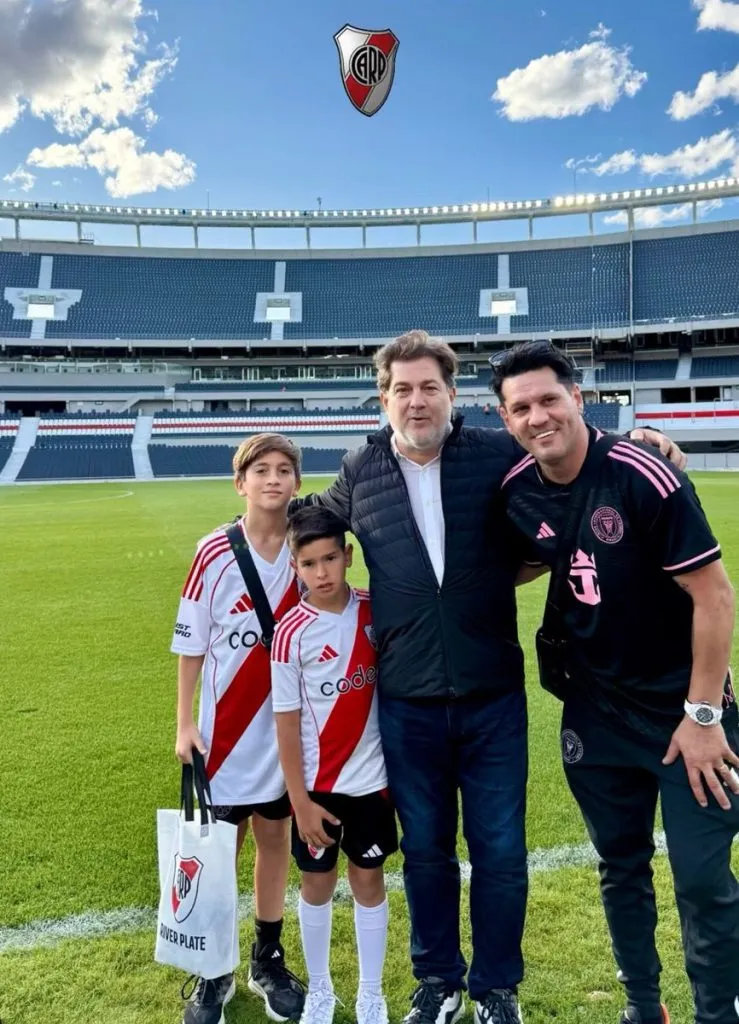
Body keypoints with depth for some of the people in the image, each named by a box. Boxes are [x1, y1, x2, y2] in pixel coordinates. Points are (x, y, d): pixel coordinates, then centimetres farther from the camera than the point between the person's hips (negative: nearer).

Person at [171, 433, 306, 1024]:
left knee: (275, 838, 16)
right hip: (226, 730, -2)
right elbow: (191, 643, -6)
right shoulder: (215, 553, -12)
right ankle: (214, 974, 31)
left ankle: (268, 961, 36)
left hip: (288, 726, 2)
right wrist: (184, 723, -6)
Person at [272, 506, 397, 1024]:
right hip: (318, 783, -2)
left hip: (371, 776, 2)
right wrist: (300, 801, -9)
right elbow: (287, 723, -11)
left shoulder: (374, 611, -8)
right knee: (317, 883, 15)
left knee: (369, 880, 15)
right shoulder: (291, 632, -16)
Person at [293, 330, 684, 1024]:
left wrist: (643, 441, -5)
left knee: (500, 854, 12)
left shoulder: (501, 456, -6)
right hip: (407, 706, 1)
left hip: (493, 699, -1)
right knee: (425, 853, 17)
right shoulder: (360, 473, 0)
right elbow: (311, 519, 21)